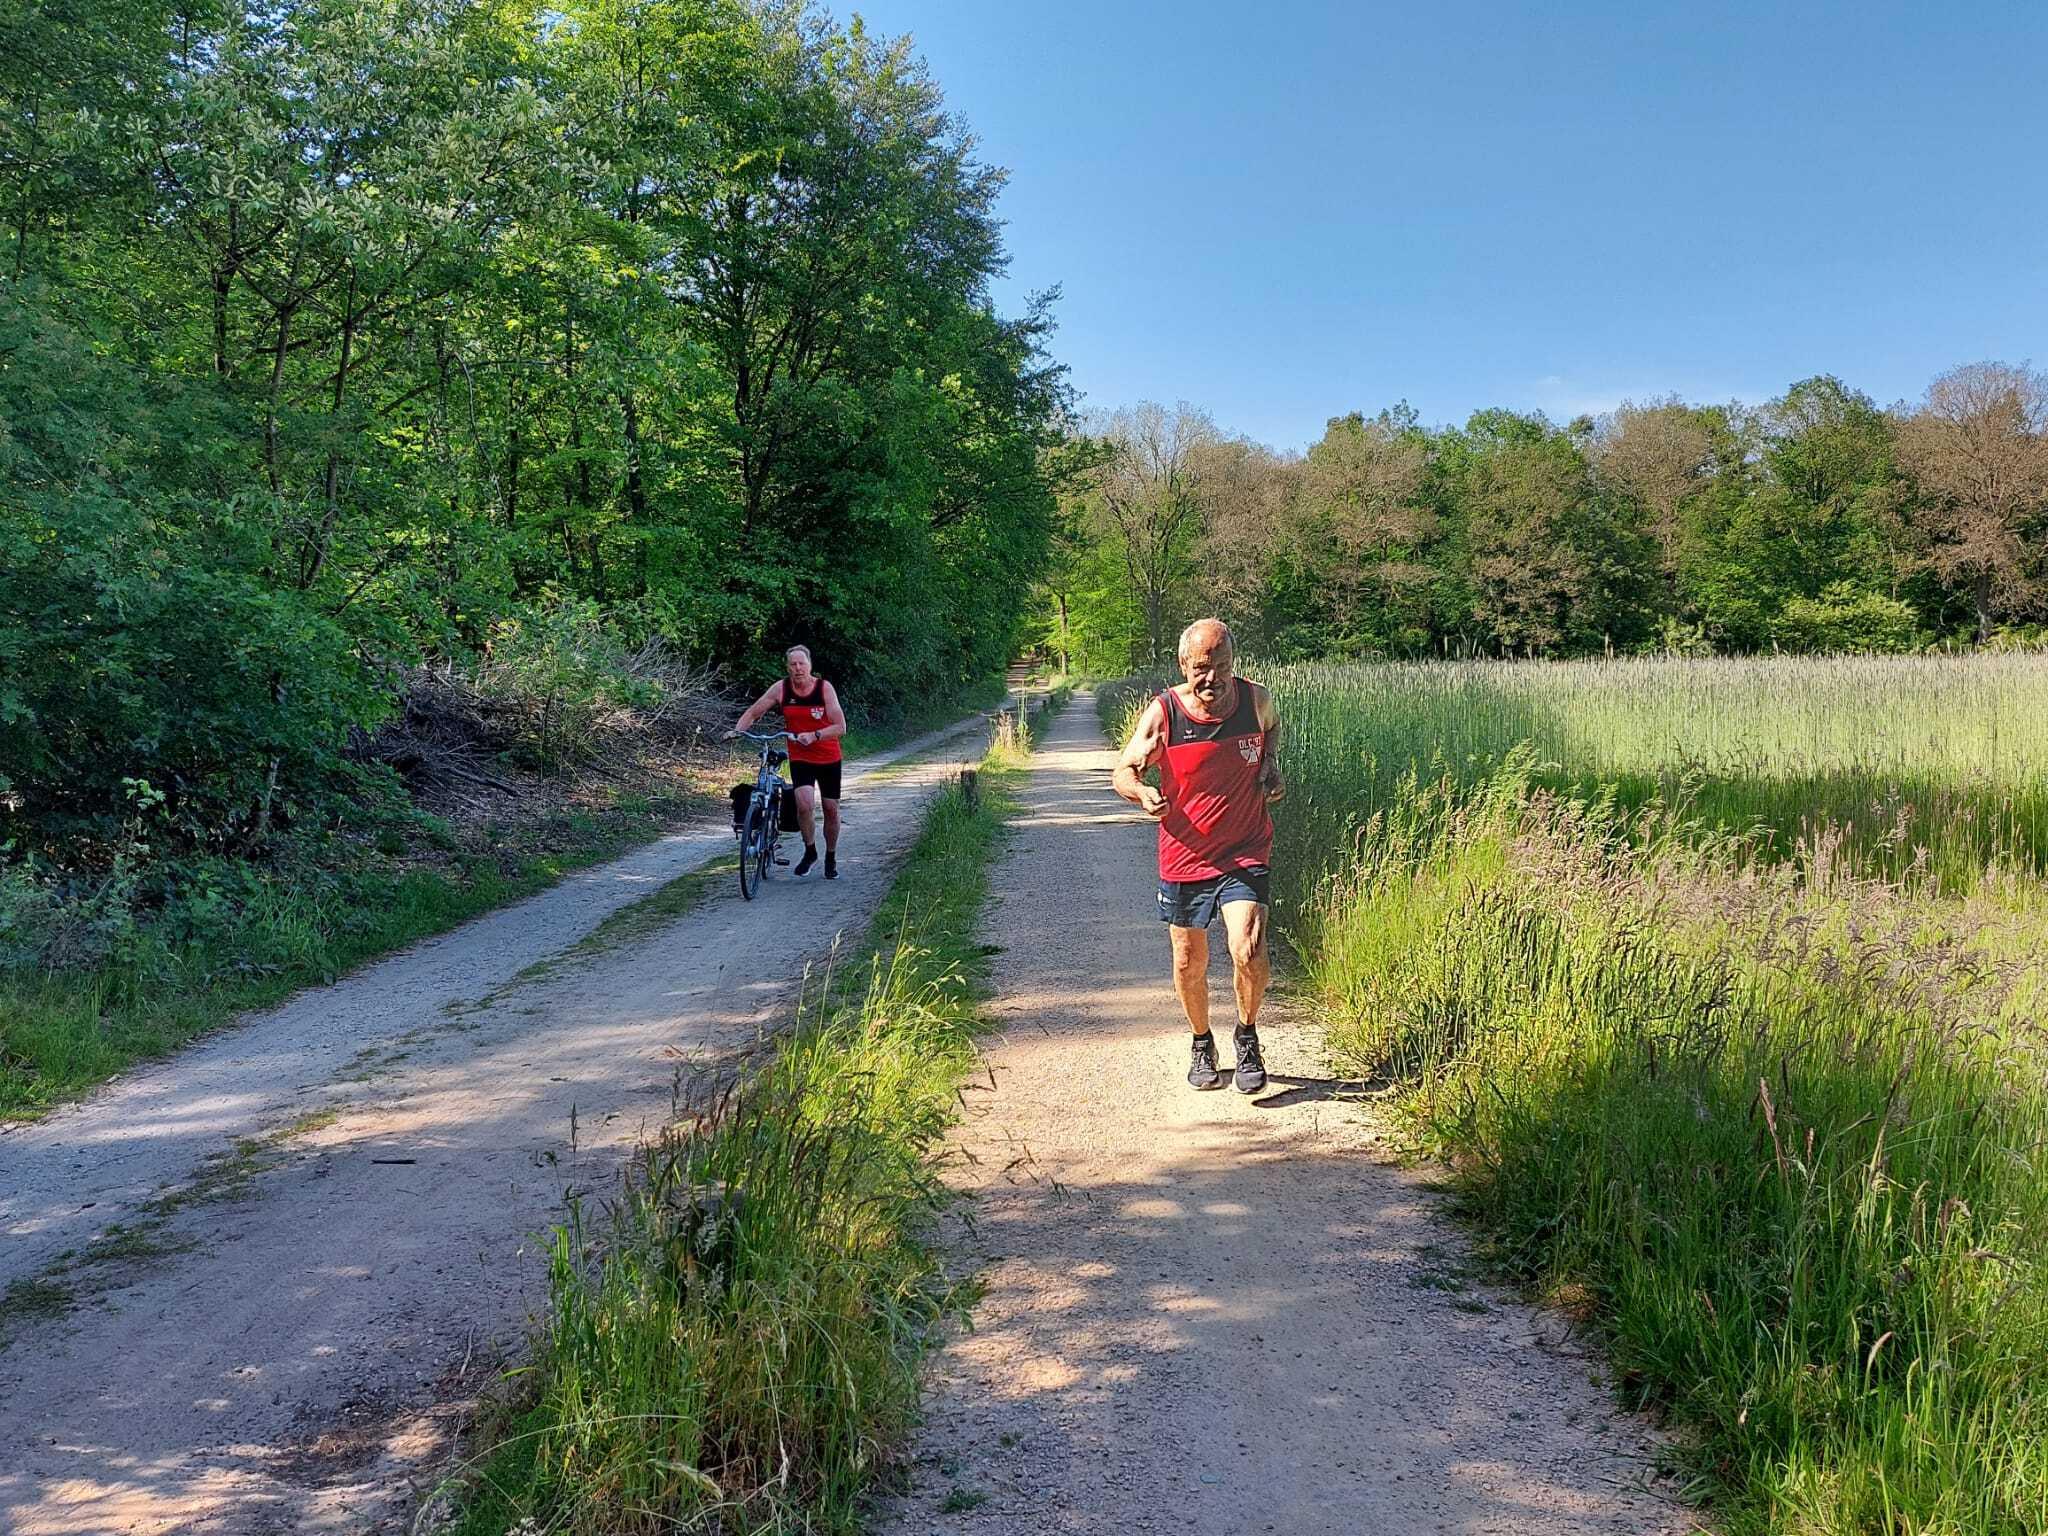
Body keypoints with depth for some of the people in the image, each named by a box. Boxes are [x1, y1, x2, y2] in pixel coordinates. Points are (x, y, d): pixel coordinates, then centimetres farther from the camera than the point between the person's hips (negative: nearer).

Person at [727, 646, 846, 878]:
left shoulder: (825, 688, -14)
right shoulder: (781, 689, -8)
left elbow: (840, 727, -17)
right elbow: (753, 712, 0)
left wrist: (814, 735, -31)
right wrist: (737, 730, -16)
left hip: (828, 758, 0)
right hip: (799, 757, 0)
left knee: (831, 809, 6)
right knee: (804, 804, -22)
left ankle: (831, 858, 29)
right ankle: (809, 851, 2)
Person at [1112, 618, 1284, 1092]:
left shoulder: (1256, 700, -7)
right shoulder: (1163, 713, -13)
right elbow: (1124, 771, -4)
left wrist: (1270, 765, -1)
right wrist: (1142, 793, -27)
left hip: (1246, 853, 0)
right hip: (1185, 856, 1)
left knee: (1249, 952, -19)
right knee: (1190, 965, 11)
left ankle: (1247, 1037, 9)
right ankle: (1202, 1044, 38)